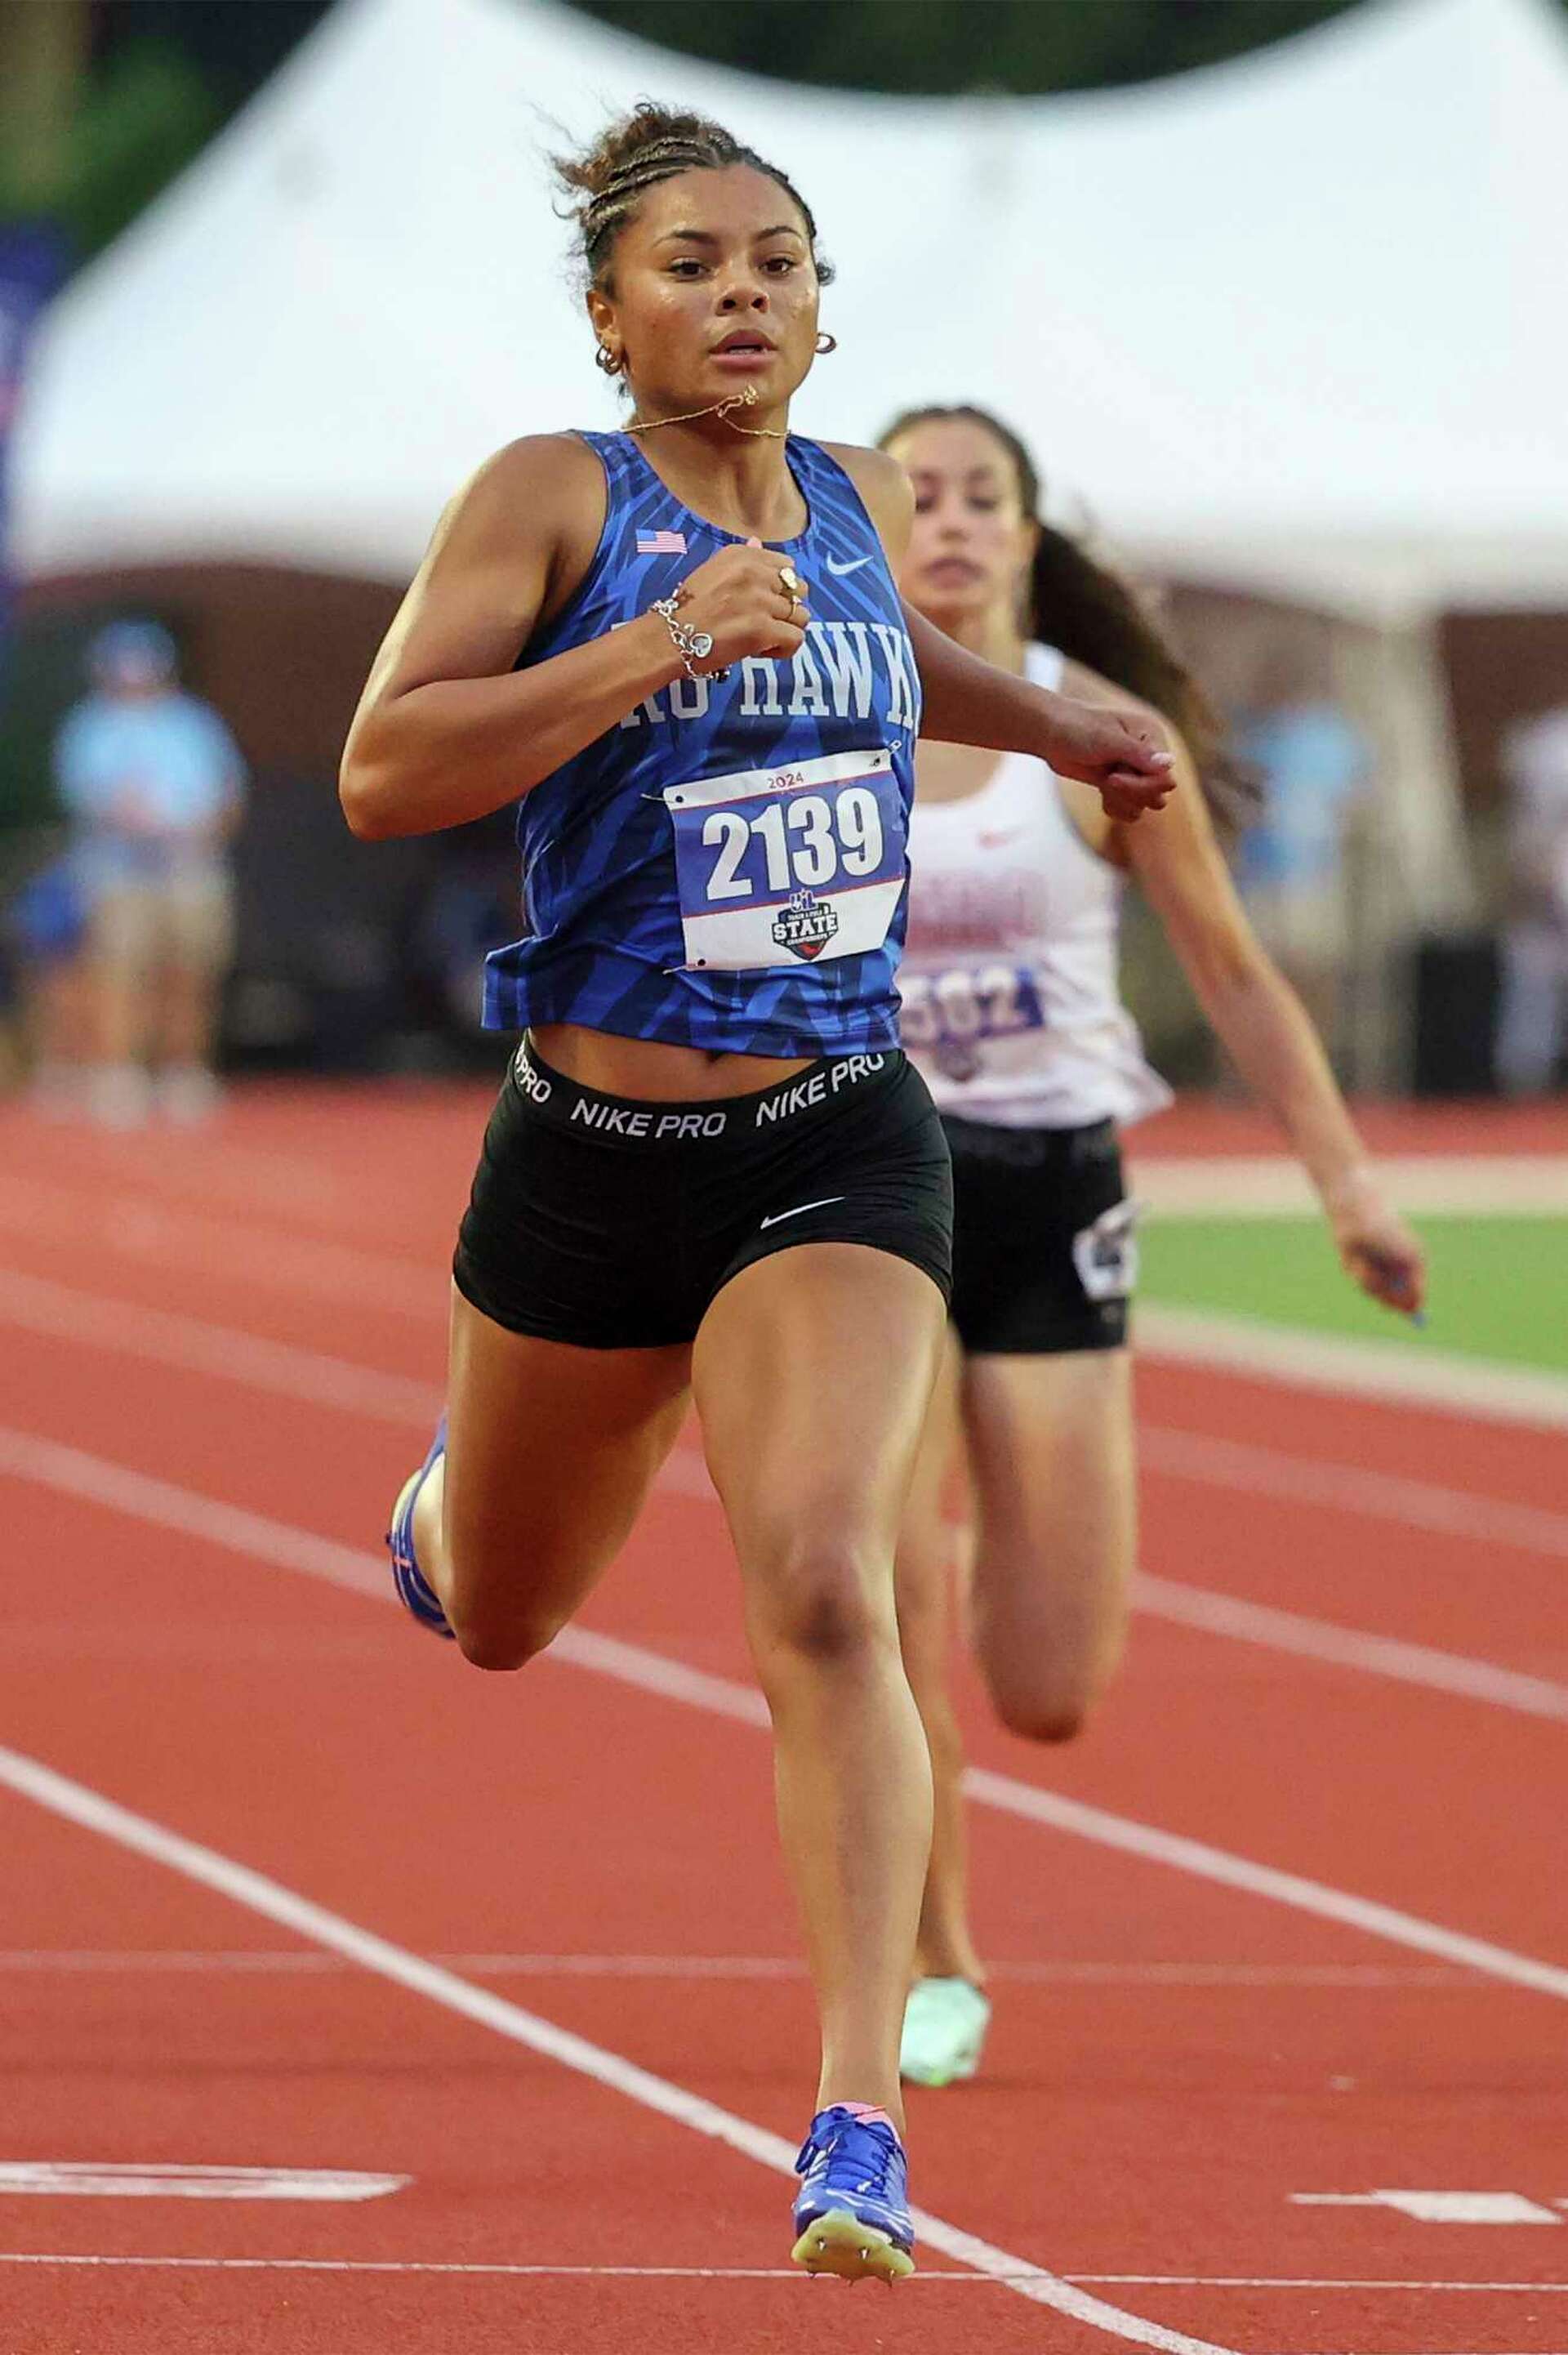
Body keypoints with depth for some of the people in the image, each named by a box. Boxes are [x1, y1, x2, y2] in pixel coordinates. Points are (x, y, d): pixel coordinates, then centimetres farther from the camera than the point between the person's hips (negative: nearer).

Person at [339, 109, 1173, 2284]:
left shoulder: (856, 496, 4)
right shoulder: (554, 499, -10)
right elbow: (383, 774, -23)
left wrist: (1049, 723, 22)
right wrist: (662, 646, -29)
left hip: (836, 1148, 1)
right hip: (594, 1153, -1)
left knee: (821, 1594, -22)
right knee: (500, 1621, 22)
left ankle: (860, 2130, -24)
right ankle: (452, 1490, 62)